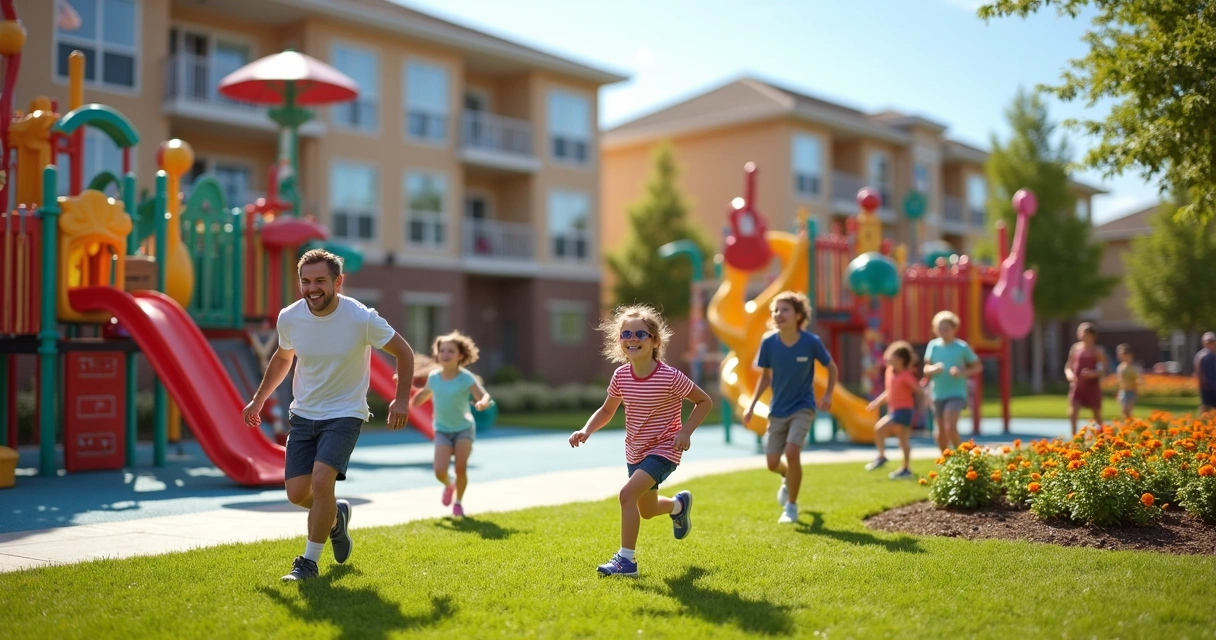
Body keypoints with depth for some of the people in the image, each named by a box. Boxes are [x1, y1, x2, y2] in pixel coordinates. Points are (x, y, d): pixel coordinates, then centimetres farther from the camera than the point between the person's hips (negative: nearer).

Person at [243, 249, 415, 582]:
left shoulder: (362, 318, -17)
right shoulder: (289, 318, -6)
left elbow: (404, 352, -3)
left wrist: (402, 398, -12)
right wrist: (258, 400, 20)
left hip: (345, 414, -4)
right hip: (303, 414, 4)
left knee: (321, 481, -21)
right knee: (297, 493, 0)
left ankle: (309, 562, -3)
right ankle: (336, 516, 34)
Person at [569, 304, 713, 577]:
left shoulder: (670, 377, -22)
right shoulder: (621, 376, -8)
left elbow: (704, 401, -10)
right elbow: (607, 410, 6)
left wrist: (686, 431, -22)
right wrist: (586, 431, -12)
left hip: (663, 450, -6)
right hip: (635, 452, 6)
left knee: (627, 494, -26)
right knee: (647, 510, 23)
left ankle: (626, 559, -14)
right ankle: (680, 504, 56)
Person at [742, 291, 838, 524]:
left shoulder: (811, 342, -18)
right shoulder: (768, 343, -13)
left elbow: (832, 368, -1)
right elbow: (765, 375, 2)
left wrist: (827, 395, -12)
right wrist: (752, 404, -4)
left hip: (803, 408, -3)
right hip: (778, 410, 3)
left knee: (792, 452, -22)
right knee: (772, 463, 4)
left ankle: (791, 506, 0)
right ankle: (789, 479, 43)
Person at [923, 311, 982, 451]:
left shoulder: (962, 347, -5)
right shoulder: (933, 345, 3)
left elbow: (978, 366, 3)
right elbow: (926, 370, 9)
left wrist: (962, 372, -16)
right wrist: (934, 369, -15)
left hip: (956, 393, -4)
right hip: (938, 394, 4)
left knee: (950, 427, -19)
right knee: (939, 433, 9)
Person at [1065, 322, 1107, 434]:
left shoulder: (1097, 351, -4)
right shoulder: (1075, 347, 4)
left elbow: (1104, 368, -7)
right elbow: (1068, 366, 9)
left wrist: (1093, 373, -26)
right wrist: (1069, 374, -12)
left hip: (1092, 385, -2)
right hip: (1077, 384, 2)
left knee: (1097, 413, 12)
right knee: (1072, 411, -15)